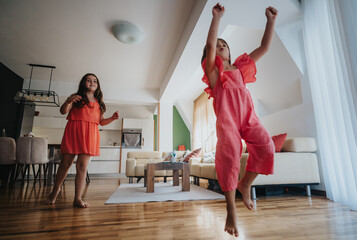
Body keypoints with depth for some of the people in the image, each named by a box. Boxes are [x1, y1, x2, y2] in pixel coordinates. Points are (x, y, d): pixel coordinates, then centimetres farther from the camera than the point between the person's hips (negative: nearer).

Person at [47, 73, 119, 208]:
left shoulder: (99, 102, 19)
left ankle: (78, 199, 3)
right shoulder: (76, 97, 9)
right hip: (74, 131, -2)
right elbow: (63, 111, -3)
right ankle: (56, 189, 31)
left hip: (90, 135, 2)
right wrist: (68, 101, -22)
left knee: (82, 166, -1)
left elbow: (101, 121, 17)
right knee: (66, 163, 5)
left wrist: (113, 118, -1)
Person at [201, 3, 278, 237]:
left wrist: (271, 20, 23)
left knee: (266, 146, -18)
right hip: (226, 118, -4)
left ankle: (245, 183, 7)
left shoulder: (240, 67, 25)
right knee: (229, 156, -18)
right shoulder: (213, 70, 12)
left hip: (248, 116, 5)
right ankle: (231, 209, -2)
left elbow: (264, 47, 25)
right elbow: (210, 45, -6)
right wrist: (217, 18, -4)